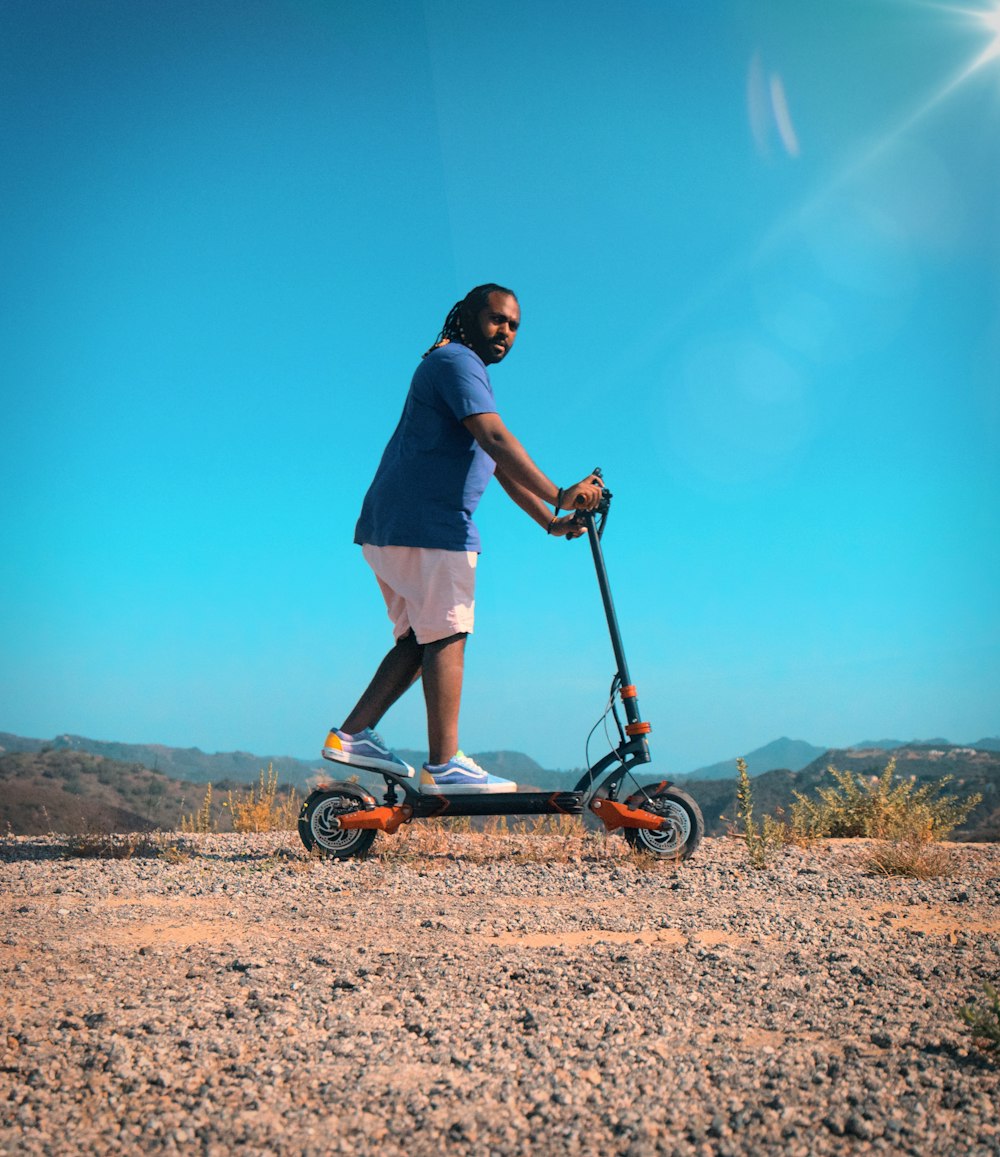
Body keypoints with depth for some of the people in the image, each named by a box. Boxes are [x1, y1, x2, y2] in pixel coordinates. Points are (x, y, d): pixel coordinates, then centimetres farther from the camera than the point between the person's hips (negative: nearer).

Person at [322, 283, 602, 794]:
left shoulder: (466, 371, 28)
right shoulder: (456, 361, -6)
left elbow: (499, 466, 24)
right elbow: (497, 440, -21)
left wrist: (550, 522, 16)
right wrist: (559, 497, -24)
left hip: (392, 524, 11)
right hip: (426, 523, -11)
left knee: (420, 638, 12)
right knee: (446, 638, -9)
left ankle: (353, 734, 12)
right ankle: (445, 766, -8)